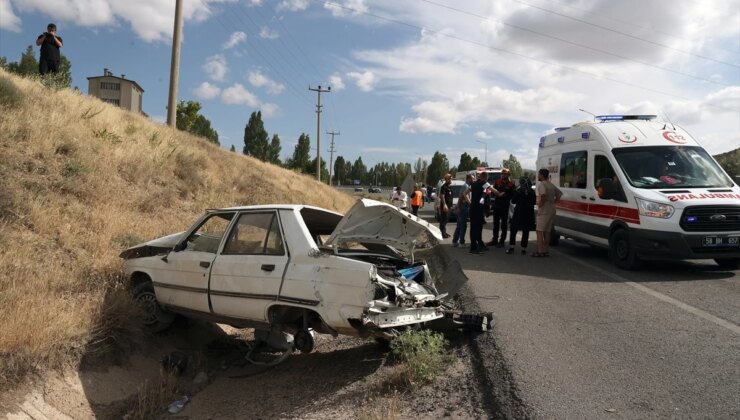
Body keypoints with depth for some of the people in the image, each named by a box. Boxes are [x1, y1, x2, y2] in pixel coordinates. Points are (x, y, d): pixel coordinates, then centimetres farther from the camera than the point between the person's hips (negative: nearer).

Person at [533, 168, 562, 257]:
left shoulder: (541, 184, -12)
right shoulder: (551, 185, 17)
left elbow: (543, 194, -30)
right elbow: (559, 194, 24)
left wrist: (540, 204, -19)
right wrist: (553, 202, 16)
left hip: (544, 211, -9)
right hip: (552, 211, 9)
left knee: (539, 231, -6)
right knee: (547, 231, 12)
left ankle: (540, 251, -9)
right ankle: (546, 251, 15)